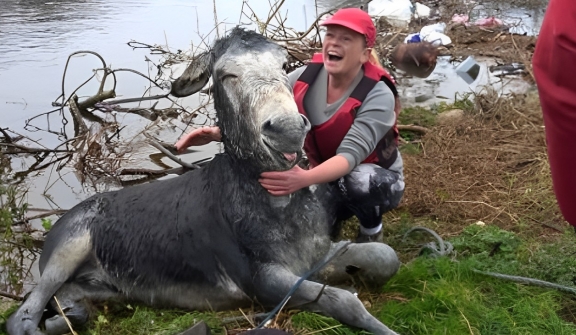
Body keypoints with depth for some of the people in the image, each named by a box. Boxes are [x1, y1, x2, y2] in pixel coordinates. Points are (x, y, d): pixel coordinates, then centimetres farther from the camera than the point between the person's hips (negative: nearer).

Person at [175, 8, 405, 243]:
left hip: (378, 181, -3)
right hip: (328, 179, 4)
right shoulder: (305, 78, -11)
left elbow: (351, 153, -38)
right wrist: (218, 132, -38)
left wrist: (305, 178, -57)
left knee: (357, 181, -38)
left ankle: (371, 230, -6)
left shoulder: (378, 95, -26)